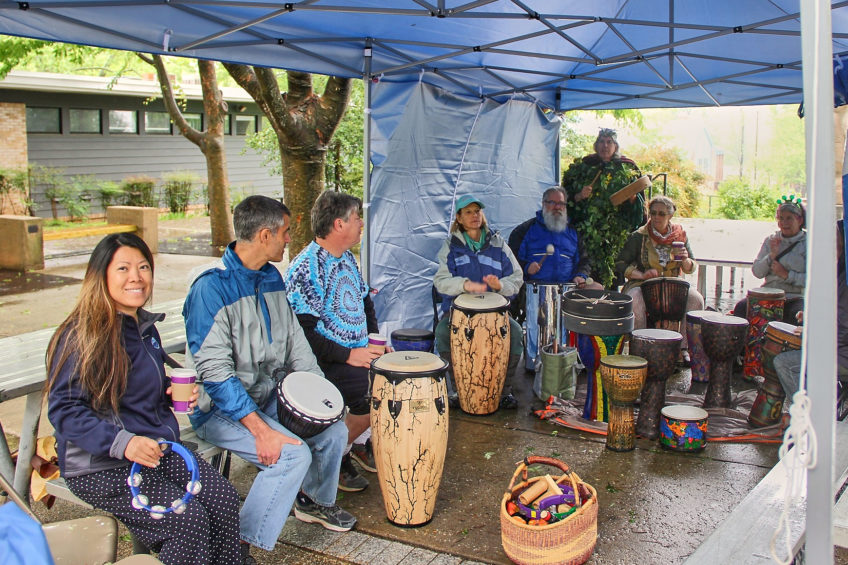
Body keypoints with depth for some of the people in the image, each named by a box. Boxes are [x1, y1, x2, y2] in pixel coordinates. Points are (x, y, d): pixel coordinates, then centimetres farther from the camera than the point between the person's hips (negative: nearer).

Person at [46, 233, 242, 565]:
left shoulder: (145, 326, 11)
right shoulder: (80, 337, -14)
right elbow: (63, 410, -18)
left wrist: (176, 391, 4)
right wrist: (121, 443, -31)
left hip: (159, 448, 7)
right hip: (101, 467, -7)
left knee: (224, 499, -12)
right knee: (188, 519, -22)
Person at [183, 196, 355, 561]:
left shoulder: (272, 277, 4)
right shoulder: (212, 288, -23)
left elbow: (294, 339, 12)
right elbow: (215, 371, -27)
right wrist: (261, 429, -31)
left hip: (269, 396, 8)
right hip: (221, 408, -8)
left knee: (333, 427, 2)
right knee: (293, 453, -24)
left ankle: (314, 500, 31)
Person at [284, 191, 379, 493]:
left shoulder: (347, 258, 12)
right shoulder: (304, 269, -18)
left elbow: (364, 301, 24)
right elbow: (302, 331, -22)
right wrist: (348, 355, -22)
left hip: (360, 352, 9)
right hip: (328, 361, -9)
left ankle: (363, 442, 17)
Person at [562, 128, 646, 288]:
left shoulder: (628, 169, 11)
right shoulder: (582, 167, 10)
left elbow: (639, 203, 12)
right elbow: (567, 197, 9)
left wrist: (632, 198, -8)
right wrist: (579, 196, -10)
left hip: (617, 234, 0)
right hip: (588, 232, 0)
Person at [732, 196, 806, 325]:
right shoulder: (771, 240, 14)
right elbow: (757, 272, 6)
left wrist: (786, 275, -15)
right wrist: (772, 255, -8)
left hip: (796, 298, -3)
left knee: (798, 316, -35)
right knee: (741, 308, -22)